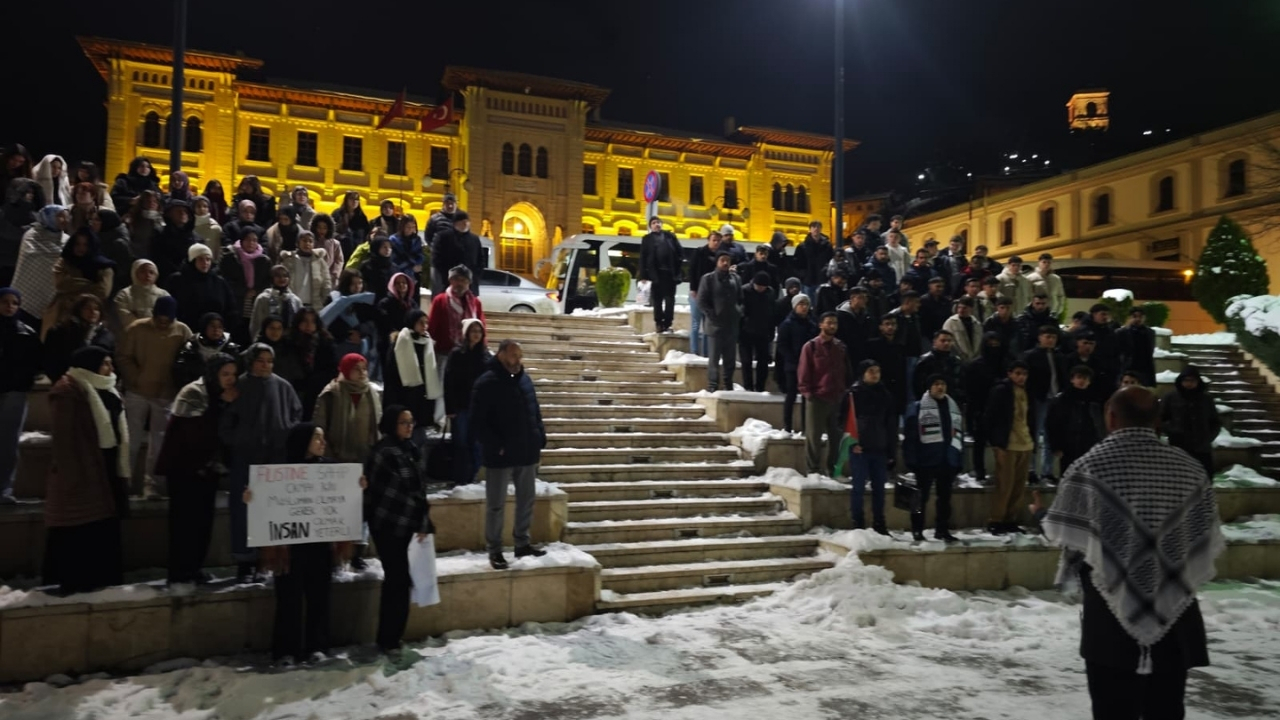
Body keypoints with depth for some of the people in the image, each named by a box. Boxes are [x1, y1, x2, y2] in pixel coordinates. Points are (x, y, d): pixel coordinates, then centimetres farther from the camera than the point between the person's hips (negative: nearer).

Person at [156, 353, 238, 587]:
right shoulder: (193, 393, -12)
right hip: (186, 467, -7)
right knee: (184, 521, -7)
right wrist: (223, 404, -19)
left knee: (204, 521, 9)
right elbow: (198, 430, -23)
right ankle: (178, 576, -3)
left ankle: (193, 568, 20)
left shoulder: (221, 396, 11)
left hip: (209, 467, 7)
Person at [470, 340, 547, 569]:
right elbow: (478, 424, -14)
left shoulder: (525, 380, 9)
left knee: (526, 501, 14)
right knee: (496, 505, 4)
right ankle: (495, 550, 15)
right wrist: (496, 446, -17)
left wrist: (540, 438, 5)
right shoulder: (486, 384, -11)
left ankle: (522, 543, 28)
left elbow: (536, 413, 16)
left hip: (527, 454, 6)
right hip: (500, 456, -6)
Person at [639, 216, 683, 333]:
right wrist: (643, 275, -6)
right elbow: (643, 258, 3)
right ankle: (659, 324, 10)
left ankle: (667, 324, 4)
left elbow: (680, 252, 8)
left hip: (670, 272, 1)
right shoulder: (647, 239, 8)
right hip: (655, 273, -1)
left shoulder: (670, 236, 12)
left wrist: (679, 269, -4)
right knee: (657, 300, 4)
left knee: (670, 299, 0)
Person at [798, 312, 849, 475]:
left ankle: (831, 468, 19)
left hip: (837, 399, 4)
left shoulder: (841, 347, 10)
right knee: (813, 436, 0)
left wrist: (846, 391, 10)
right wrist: (807, 392, -9)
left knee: (835, 436, 8)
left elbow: (846, 371, 17)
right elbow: (803, 372, -4)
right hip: (817, 399, -4)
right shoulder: (811, 346, -3)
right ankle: (814, 469, 9)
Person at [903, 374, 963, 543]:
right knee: (921, 496, 1)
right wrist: (911, 460, -13)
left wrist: (960, 460, 11)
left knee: (945, 497, 10)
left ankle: (942, 530, 21)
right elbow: (909, 435, -6)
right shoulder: (918, 407, -1)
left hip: (948, 461, 5)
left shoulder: (953, 407, 16)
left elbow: (959, 435, 17)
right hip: (926, 460, -5)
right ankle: (917, 530, 11)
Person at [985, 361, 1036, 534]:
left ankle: (1010, 520, 18)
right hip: (1006, 445, -7)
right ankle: (994, 521, 2)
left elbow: (1031, 419, 21)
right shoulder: (1000, 391, -6)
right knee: (1004, 485, -7)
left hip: (1025, 445, 7)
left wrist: (1033, 440, 13)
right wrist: (995, 442, -11)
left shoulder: (1028, 393, 14)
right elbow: (990, 417, -8)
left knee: (1019, 486, 8)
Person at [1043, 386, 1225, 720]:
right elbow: (1207, 544, 3)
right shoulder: (1190, 468, 0)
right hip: (1175, 616, 4)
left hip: (1112, 613, -3)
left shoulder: (1091, 464, -11)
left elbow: (1068, 536, -10)